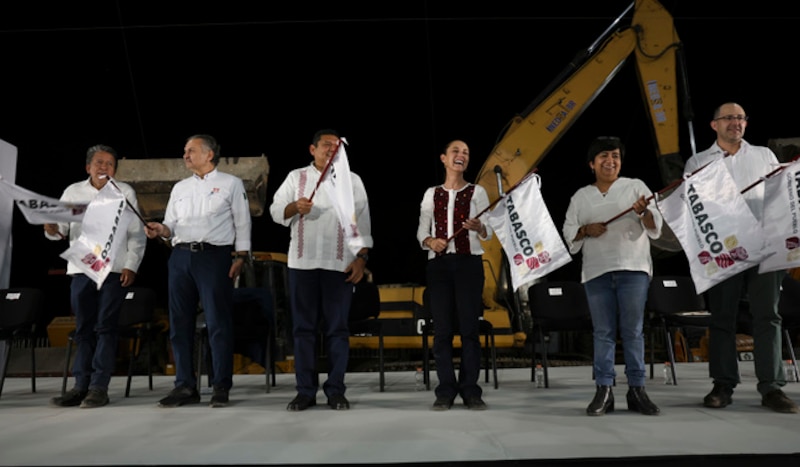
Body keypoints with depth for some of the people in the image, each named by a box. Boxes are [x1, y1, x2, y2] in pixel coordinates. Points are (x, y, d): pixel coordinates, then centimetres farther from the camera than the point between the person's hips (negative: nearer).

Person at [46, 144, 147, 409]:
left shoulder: (125, 192, 6)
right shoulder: (73, 192, 12)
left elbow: (136, 234, 4)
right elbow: (62, 228, 10)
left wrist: (131, 266, -5)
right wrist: (52, 230, -14)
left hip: (114, 270, -2)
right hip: (80, 269, 3)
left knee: (105, 327, -3)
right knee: (84, 328, 6)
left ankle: (99, 387, -1)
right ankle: (82, 385, 12)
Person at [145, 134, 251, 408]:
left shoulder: (231, 184, 7)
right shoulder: (180, 188, 20)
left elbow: (242, 223, 3)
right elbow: (172, 225, 17)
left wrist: (241, 256, -6)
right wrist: (162, 230, -6)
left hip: (214, 256, -5)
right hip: (180, 257, 5)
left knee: (218, 322, -5)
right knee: (180, 323, 5)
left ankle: (221, 387, 2)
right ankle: (185, 386, 14)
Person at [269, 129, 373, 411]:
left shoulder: (352, 181, 11)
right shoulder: (296, 177, 13)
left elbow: (363, 223, 7)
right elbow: (275, 211, 4)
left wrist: (361, 258, -2)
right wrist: (294, 206, -16)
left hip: (340, 264, -1)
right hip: (302, 262, 1)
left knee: (337, 328, 0)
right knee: (303, 327, 3)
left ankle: (335, 391, 7)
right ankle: (305, 391, 10)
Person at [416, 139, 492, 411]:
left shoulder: (477, 192, 8)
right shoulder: (431, 194, 13)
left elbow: (488, 233, 1)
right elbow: (421, 230, 9)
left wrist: (479, 228, -21)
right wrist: (429, 241, -13)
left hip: (469, 263, -1)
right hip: (438, 264, 2)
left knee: (469, 327, -3)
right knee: (442, 329, 1)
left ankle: (470, 391, 3)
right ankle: (445, 392, 6)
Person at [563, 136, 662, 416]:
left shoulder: (635, 187, 9)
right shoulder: (581, 196, 14)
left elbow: (655, 227, 1)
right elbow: (568, 232, 11)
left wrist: (644, 213, -20)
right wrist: (586, 230, -9)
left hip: (633, 268, -1)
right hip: (596, 270, 1)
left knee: (633, 330, -1)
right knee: (603, 332, 2)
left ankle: (637, 390, 5)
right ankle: (604, 391, 5)